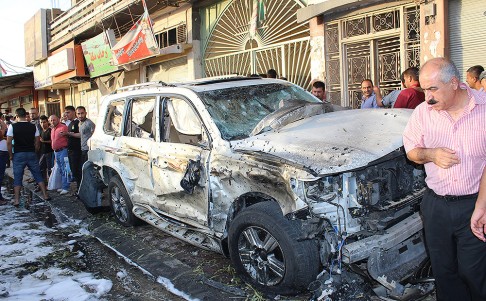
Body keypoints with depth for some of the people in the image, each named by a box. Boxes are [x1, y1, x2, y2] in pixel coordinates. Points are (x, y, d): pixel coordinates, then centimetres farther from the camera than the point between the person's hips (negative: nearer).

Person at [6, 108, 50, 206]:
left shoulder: (12, 126, -5)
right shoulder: (33, 126, 2)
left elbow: (9, 142, -8)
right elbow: (37, 142, 3)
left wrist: (11, 155, 2)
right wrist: (33, 152, 13)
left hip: (18, 155, -2)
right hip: (31, 154, 2)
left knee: (17, 178, 6)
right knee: (38, 175, 10)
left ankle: (17, 200, 6)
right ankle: (45, 195, 10)